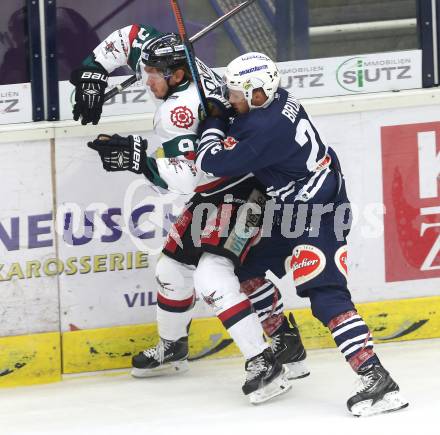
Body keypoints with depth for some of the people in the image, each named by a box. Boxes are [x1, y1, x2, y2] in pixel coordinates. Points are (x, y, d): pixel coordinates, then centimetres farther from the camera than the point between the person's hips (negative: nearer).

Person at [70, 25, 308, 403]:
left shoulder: (179, 111, -29)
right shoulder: (177, 67, -4)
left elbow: (185, 178, -34)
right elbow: (131, 37, 10)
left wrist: (137, 157, -36)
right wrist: (92, 72, 5)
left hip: (240, 197, -10)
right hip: (212, 193, 11)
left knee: (212, 277, -23)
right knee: (173, 266, 18)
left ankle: (263, 364, -23)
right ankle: (172, 346, 39)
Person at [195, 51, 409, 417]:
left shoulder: (264, 129, -27)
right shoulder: (277, 99, 1)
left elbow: (214, 163, -21)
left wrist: (212, 125, -5)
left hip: (318, 214, -11)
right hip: (295, 206, 11)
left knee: (325, 294, -18)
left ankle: (377, 378, -24)